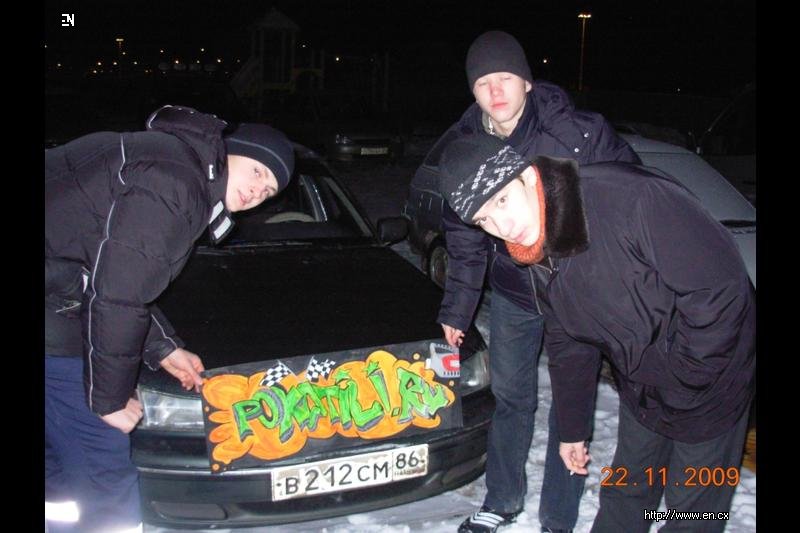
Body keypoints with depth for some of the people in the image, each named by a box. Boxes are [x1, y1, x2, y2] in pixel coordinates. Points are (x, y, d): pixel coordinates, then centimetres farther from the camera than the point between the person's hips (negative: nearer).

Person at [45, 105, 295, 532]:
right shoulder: (173, 181, -19)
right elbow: (117, 294, -21)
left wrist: (161, 349, 17)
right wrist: (109, 397, -12)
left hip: (60, 305, 11)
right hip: (54, 321, -11)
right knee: (102, 466, -3)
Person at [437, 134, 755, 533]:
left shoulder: (632, 198, -33)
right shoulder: (540, 260, -5)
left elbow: (721, 288, -32)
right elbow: (568, 347, 8)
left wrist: (679, 382, -22)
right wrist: (572, 429, 15)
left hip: (711, 384, -6)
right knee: (624, 497, 20)